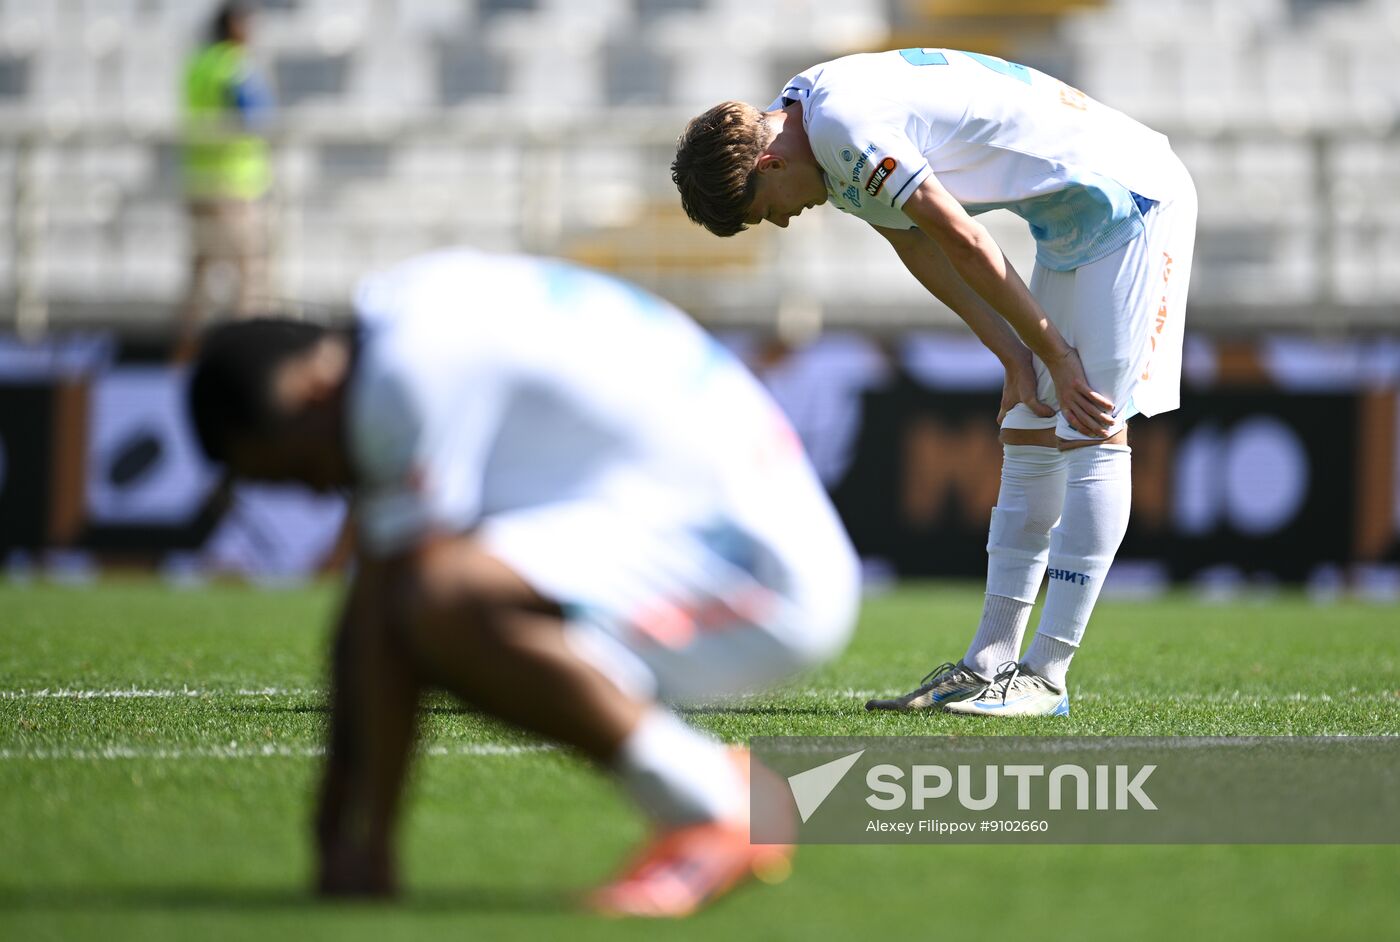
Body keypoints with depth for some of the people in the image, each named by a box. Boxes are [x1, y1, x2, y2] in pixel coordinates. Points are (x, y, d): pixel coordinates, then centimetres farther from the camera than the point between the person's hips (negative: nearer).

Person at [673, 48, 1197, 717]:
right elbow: (916, 247, 10)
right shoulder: (805, 107, 7)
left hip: (1127, 195, -11)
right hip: (1072, 220, 11)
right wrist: (1014, 355, 4)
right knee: (1028, 436, 8)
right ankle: (989, 665, 9)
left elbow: (964, 243, -21)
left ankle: (1044, 677, -15)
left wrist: (1055, 357, -13)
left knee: (1091, 432, -12)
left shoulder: (844, 127, -24)